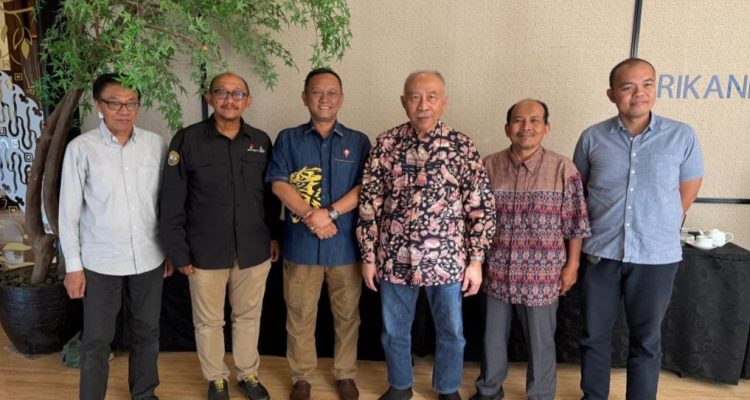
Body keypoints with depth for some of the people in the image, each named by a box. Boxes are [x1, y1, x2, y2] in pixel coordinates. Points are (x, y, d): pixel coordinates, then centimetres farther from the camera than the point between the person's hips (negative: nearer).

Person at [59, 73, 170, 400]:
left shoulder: (156, 144, -1)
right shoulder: (80, 148, -7)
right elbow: (69, 210, -4)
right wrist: (73, 265, -4)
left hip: (149, 258, 3)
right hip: (100, 262, -2)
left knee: (146, 332, 17)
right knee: (96, 340, 10)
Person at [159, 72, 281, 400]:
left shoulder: (261, 141, 2)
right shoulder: (187, 140, -7)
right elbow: (172, 202, -6)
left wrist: (275, 235, 9)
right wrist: (179, 252, -7)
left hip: (254, 250, 3)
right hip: (206, 252, -2)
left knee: (249, 316, 17)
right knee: (209, 321, 14)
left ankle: (248, 373, 39)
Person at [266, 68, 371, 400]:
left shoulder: (358, 142, 5)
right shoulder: (288, 139, 5)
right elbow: (279, 185, -5)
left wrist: (330, 213, -17)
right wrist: (311, 217, -16)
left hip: (345, 245, 1)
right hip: (301, 245, 0)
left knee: (347, 314, 12)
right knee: (300, 316, 11)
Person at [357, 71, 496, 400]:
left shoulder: (462, 146, -5)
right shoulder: (385, 144, -3)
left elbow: (482, 207, -3)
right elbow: (369, 203, 0)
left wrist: (476, 260, -5)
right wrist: (368, 256, -1)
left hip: (447, 259, -1)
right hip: (394, 258, 1)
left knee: (451, 332, 16)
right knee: (394, 330, 17)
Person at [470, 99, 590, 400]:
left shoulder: (563, 169, -8)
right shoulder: (489, 166, -2)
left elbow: (575, 224, -3)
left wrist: (571, 265, -2)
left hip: (542, 275, -2)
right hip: (497, 271, 2)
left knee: (540, 342, 13)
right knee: (492, 337, 17)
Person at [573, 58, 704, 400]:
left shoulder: (682, 136, -4)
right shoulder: (592, 138, -2)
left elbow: (687, 193, 7)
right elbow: (576, 191, 10)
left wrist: (659, 227, 8)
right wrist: (601, 227, 9)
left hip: (657, 257, -1)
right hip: (600, 254, 1)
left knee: (646, 341, 13)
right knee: (594, 336, 14)